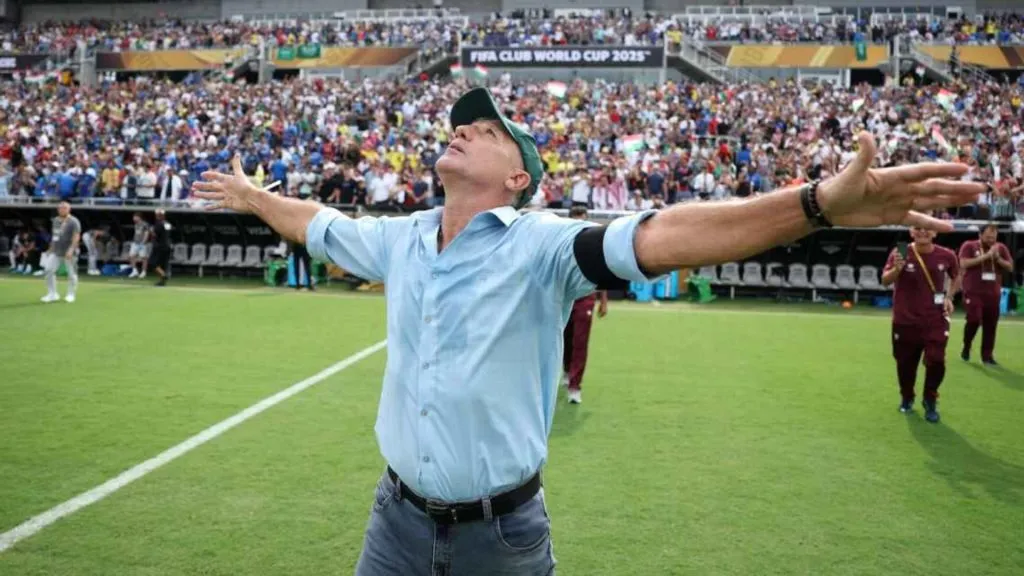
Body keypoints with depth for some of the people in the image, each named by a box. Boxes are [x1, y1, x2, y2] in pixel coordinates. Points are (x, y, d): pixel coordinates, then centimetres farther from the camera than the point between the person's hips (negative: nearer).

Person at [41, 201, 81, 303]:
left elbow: (76, 236, -17)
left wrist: (71, 249, -27)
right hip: (56, 251, 6)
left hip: (69, 252, -6)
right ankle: (52, 294, 9)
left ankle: (70, 294, 15)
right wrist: (51, 249, 21)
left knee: (71, 273, 0)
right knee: (48, 270, 0)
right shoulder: (55, 220, 13)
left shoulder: (73, 221, -10)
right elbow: (54, 236, 22)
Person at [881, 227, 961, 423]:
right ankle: (906, 398, 36)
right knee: (905, 363, 10)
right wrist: (897, 268, -37)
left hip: (935, 320, 0)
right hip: (905, 321, 0)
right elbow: (885, 281, -17)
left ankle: (930, 402, 14)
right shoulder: (900, 253, -10)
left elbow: (956, 277, 16)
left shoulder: (946, 255, -4)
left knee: (936, 361, -11)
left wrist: (949, 297, 0)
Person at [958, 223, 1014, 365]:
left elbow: (1010, 267, 9)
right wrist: (986, 256, -17)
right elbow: (963, 264, -16)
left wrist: (998, 258, -9)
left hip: (993, 293, 4)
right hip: (973, 292, -4)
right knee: (974, 320, -13)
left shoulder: (1001, 248, 10)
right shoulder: (969, 246, -2)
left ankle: (987, 355, 12)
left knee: (991, 325, 3)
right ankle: (966, 347, 13)